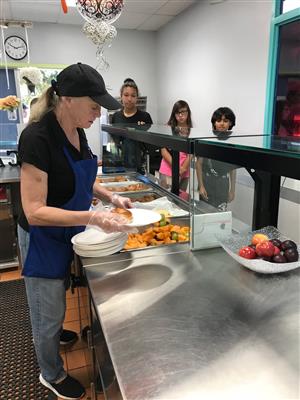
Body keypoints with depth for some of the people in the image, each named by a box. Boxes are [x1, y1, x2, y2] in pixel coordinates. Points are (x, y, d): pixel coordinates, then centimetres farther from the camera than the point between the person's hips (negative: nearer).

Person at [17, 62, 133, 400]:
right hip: (43, 237, -8)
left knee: (58, 294, 32)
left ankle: (55, 333, 62)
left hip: (68, 233, 8)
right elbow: (34, 211, -30)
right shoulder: (37, 138, -29)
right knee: (48, 310, 14)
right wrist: (92, 217, -36)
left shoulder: (76, 131, -5)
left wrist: (110, 196, -4)